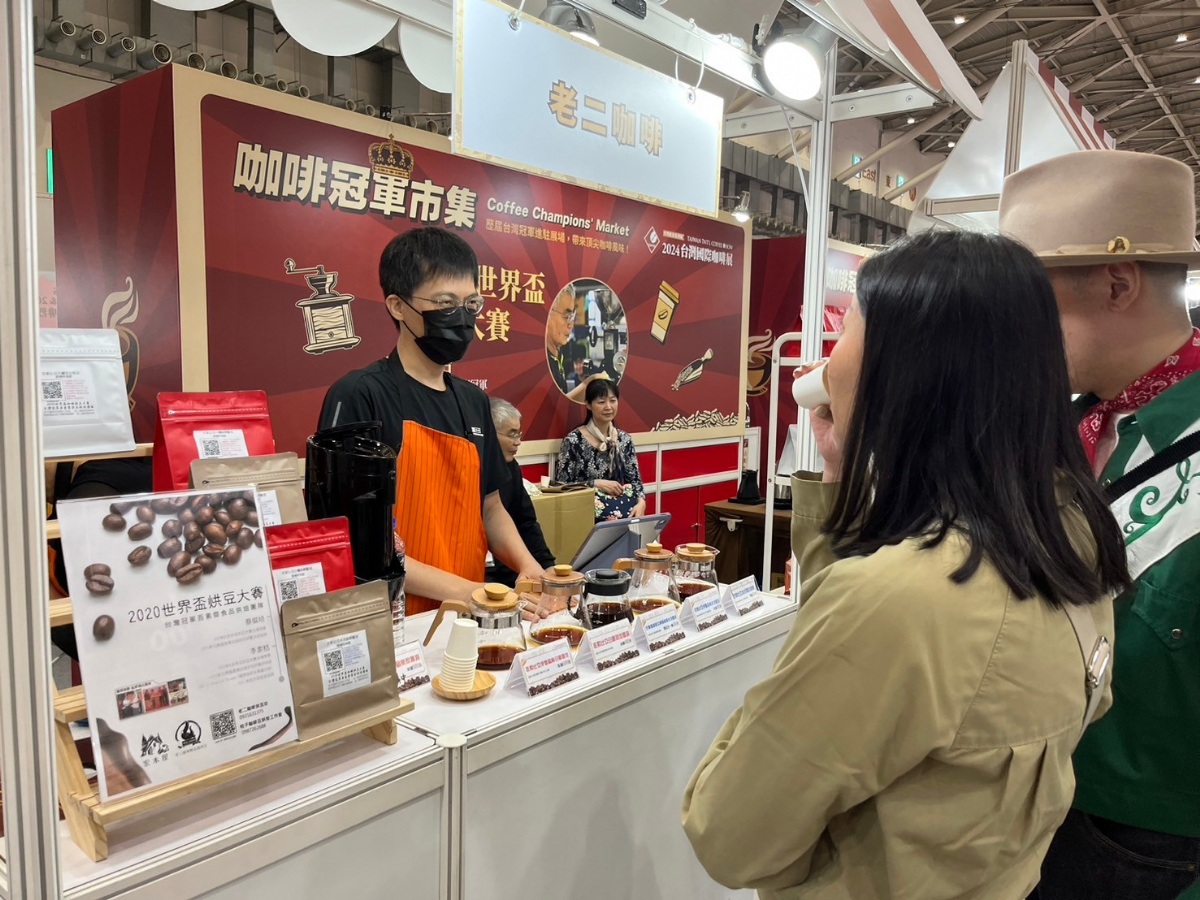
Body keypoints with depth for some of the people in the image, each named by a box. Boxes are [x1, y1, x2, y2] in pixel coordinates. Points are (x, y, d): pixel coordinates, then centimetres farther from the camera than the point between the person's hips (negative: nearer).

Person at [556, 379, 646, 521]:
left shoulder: (624, 440, 9)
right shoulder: (574, 441, -6)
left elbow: (635, 480, 11)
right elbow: (562, 485, -5)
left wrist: (641, 502, -9)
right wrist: (597, 484, -14)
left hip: (624, 506, 4)